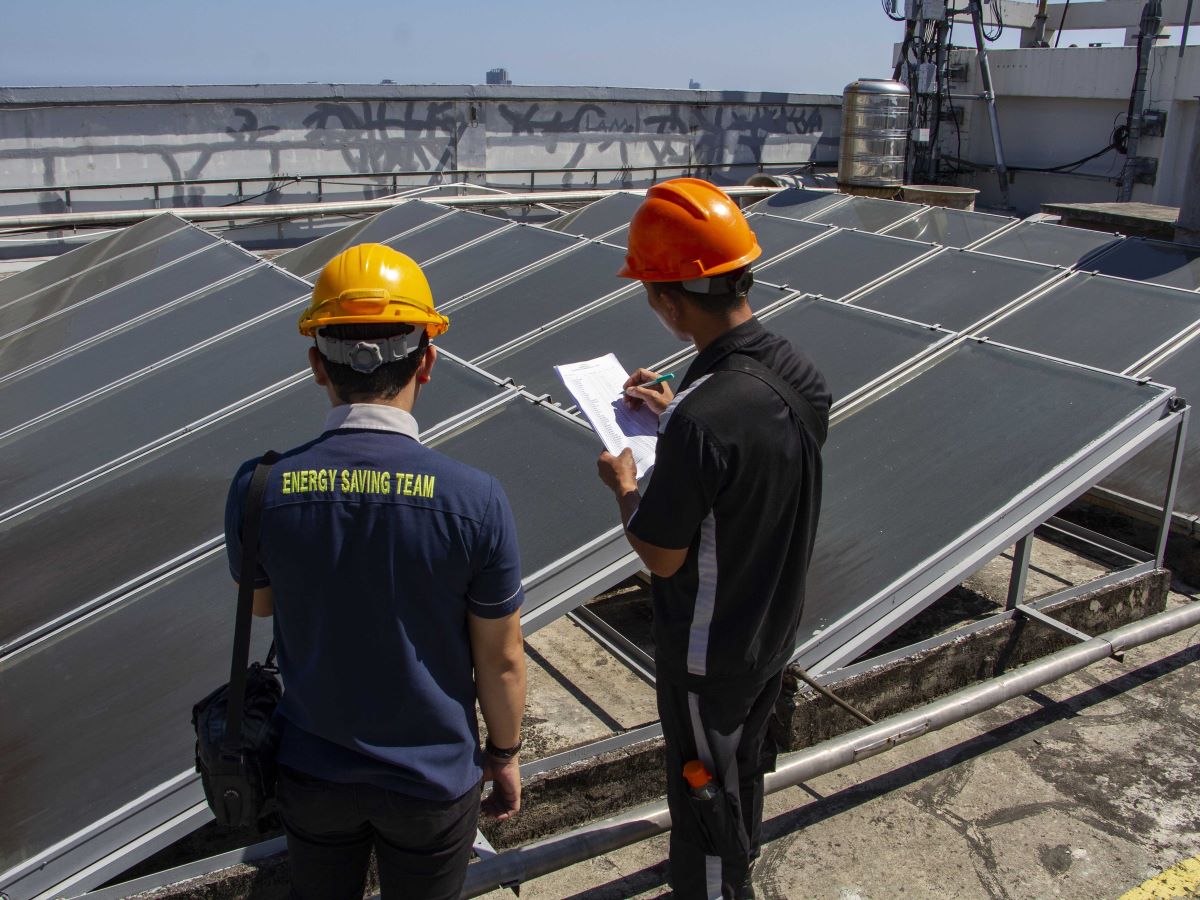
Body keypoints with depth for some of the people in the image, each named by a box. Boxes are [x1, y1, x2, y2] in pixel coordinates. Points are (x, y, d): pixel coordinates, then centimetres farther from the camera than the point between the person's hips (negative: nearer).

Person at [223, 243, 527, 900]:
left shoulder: (259, 487, -19)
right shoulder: (475, 500, -25)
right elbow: (501, 659, -12)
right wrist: (505, 754, 4)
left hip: (311, 771, 2)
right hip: (433, 776, -2)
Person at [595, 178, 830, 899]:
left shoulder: (699, 421, -36)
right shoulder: (803, 376, -11)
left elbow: (661, 558, -23)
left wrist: (623, 485, -6)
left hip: (708, 652, -8)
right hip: (777, 628, 8)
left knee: (704, 791, 17)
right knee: (746, 764, 31)